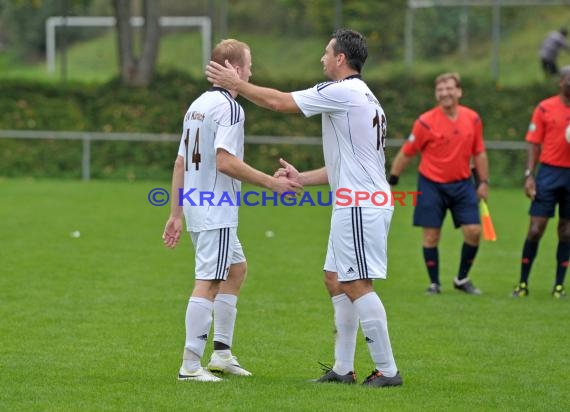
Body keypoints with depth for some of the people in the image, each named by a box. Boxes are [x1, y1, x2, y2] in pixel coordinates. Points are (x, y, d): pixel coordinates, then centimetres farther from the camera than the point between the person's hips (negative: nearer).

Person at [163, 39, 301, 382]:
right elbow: (225, 161, -23)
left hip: (195, 203, 10)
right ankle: (191, 365, -10)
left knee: (237, 270, 21)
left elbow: (180, 163, 15)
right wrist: (271, 183, -16)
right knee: (208, 284, -8)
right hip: (216, 212, -10)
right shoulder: (229, 107, -14)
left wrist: (176, 214, 17)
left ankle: (222, 352, 23)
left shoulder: (198, 105, 14)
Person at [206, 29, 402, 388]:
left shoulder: (342, 92, -12)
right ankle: (343, 369, 15)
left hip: (360, 205, -10)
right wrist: (302, 178, 23)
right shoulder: (365, 99, 20)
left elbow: (279, 102, -9)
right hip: (358, 203, 10)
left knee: (357, 285, -10)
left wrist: (236, 84, 2)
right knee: (336, 280, 13)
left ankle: (387, 371, -9)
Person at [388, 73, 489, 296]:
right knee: (431, 236, -1)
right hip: (432, 185, -3)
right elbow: (407, 153, -2)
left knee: (474, 231, -4)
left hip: (462, 183, 3)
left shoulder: (472, 119, 0)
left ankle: (462, 279, 14)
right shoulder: (426, 122, -10)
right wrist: (392, 179, 1)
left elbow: (479, 153, 10)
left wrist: (484, 181, 7)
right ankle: (434, 283, 14)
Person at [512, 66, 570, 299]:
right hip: (549, 172, -2)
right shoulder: (545, 108, 0)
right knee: (535, 229, -4)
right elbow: (534, 144, 2)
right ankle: (523, 283, 4)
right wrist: (529, 175, -6)